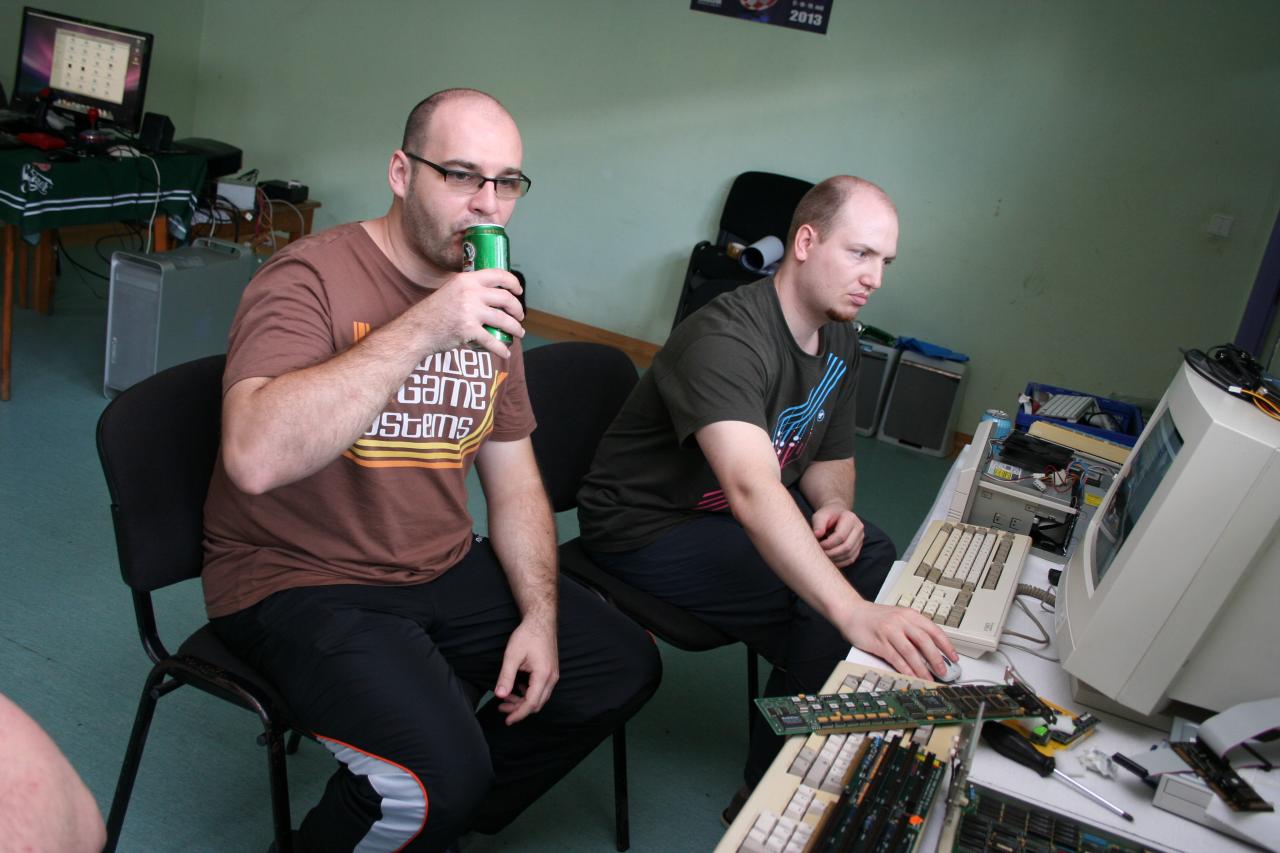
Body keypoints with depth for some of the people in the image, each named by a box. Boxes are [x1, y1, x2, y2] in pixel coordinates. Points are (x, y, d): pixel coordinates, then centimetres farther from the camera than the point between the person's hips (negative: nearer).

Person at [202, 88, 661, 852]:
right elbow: (255, 458, -33)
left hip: (442, 571, 8)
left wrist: (540, 616, 0)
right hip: (300, 582, -7)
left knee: (624, 666, 8)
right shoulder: (312, 278, -15)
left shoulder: (489, 303, 8)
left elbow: (514, 477, 12)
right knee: (442, 773, -28)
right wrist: (424, 327, -34)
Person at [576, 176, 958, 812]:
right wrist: (855, 614, -56)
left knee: (878, 558, -4)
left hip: (751, 511, 9)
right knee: (825, 621, -22)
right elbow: (753, 492, -46)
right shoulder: (726, 341, -31)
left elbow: (832, 455, 12)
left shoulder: (839, 339, 1)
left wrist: (835, 508, -13)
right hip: (647, 527, -9)